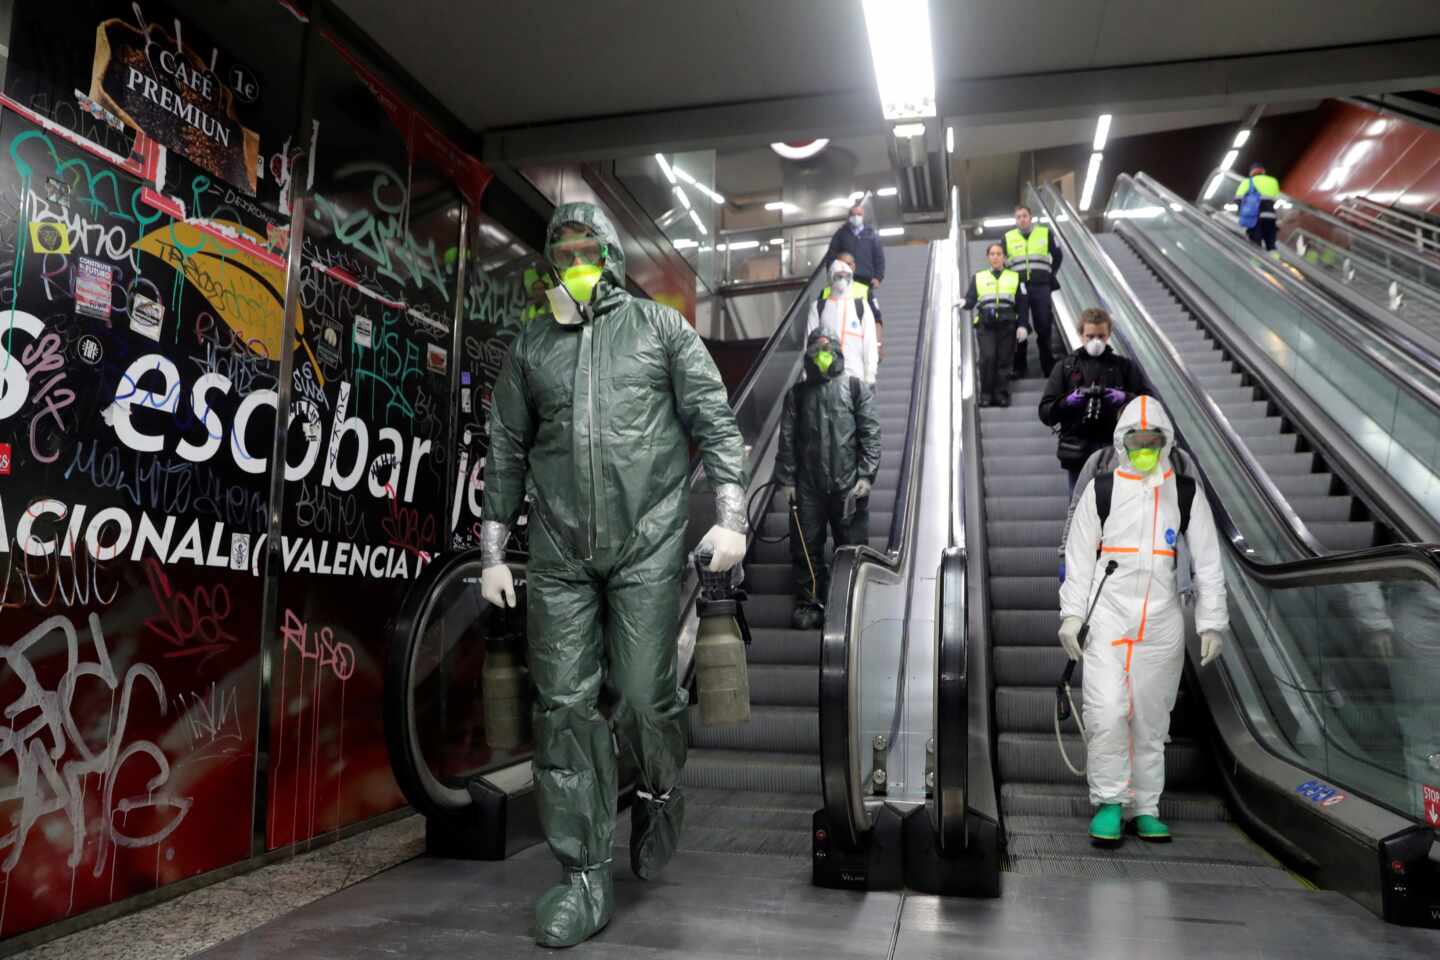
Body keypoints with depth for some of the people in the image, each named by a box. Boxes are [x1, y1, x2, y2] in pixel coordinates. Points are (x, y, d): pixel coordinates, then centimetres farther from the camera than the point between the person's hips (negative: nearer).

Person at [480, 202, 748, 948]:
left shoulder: (660, 326, 8)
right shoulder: (530, 345, 15)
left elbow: (715, 421, 2)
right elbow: (506, 452, 15)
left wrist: (729, 516, -9)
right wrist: (493, 552, 11)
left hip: (647, 543, -2)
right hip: (558, 551, 3)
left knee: (644, 698, -3)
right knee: (564, 707, 1)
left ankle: (659, 792, 31)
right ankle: (585, 877, 12)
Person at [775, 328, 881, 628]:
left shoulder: (857, 389, 6)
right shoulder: (797, 394, 12)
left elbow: (870, 435, 0)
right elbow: (787, 439, 8)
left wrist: (866, 476, -9)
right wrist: (786, 479, 1)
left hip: (848, 485, -2)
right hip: (808, 485, 2)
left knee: (853, 547, 3)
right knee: (806, 547, 4)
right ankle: (808, 602, 15)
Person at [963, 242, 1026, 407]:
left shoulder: (1015, 277, 15)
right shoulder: (978, 277, 14)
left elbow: (1022, 304, 10)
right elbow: (970, 300, 4)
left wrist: (1022, 325, -1)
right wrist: (963, 302, -20)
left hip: (1007, 325, 1)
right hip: (985, 325, -1)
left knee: (1004, 360, -1)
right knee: (987, 357, -17)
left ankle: (1001, 395, 6)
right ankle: (986, 395, -8)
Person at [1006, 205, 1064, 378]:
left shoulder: (1046, 234, 7)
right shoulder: (1008, 238, 8)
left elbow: (1058, 256, 18)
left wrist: (1051, 275, 13)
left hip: (1041, 287, 0)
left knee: (1044, 327, 1)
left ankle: (1049, 367, 11)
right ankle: (1019, 367, 3)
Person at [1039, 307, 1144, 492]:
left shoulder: (1124, 366, 13)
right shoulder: (1065, 367, 12)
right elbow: (1045, 412, 5)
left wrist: (1125, 398, -11)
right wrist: (1067, 401, -13)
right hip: (1078, 454, 0)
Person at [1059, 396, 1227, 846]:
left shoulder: (1187, 492, 8)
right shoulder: (1101, 489, 4)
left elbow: (1208, 562, 8)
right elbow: (1078, 556, 4)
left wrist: (1211, 623, 3)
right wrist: (1072, 614, -3)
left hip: (1163, 621, 2)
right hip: (1108, 617, -1)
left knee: (1151, 718, 8)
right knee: (1106, 712, -11)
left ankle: (1144, 809, 20)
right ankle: (1108, 802, 4)